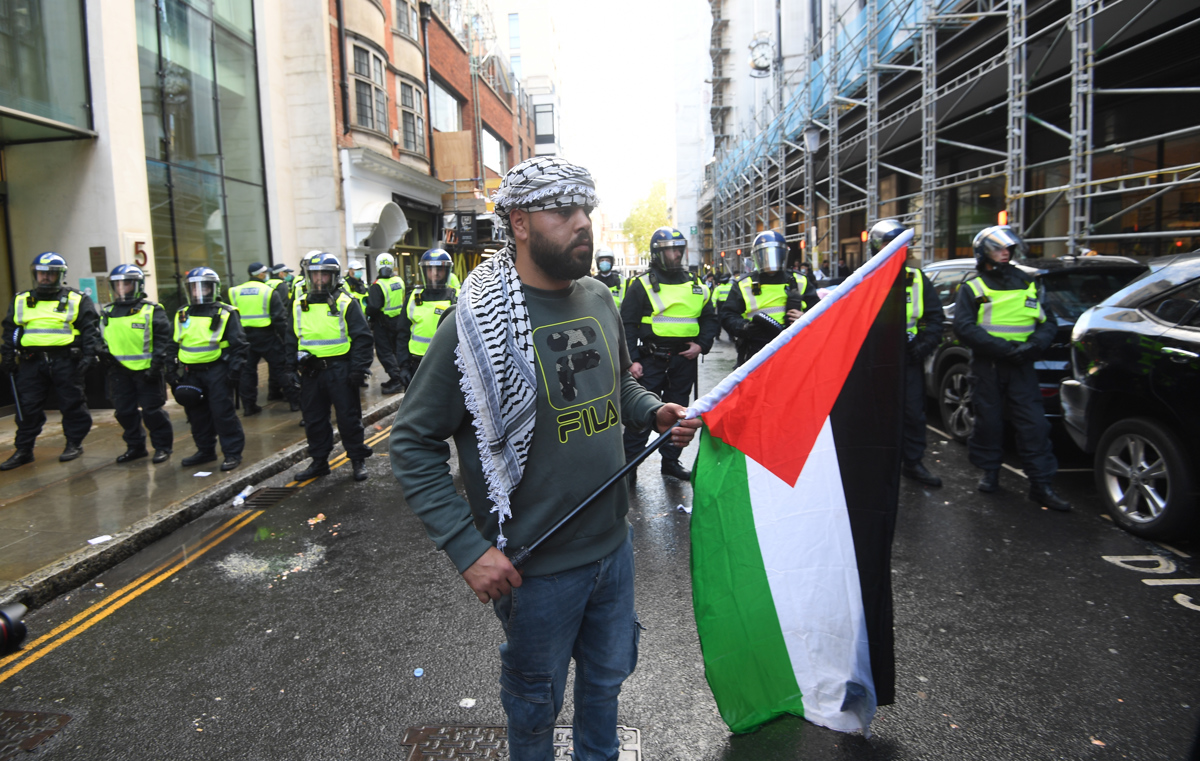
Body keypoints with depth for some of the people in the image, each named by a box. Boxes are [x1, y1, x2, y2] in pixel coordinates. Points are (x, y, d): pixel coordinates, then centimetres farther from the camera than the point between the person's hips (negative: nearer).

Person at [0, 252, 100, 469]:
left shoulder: (77, 300, 4)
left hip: (65, 361, -3)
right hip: (31, 362, 3)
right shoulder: (21, 301, 15)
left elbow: (90, 330, 1)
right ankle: (23, 450, 12)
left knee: (72, 404, 3)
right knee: (27, 408, 5)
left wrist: (88, 355, -9)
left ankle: (74, 443, 16)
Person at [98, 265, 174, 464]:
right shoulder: (108, 313, 11)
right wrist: (105, 351, 4)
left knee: (151, 411, -2)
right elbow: (103, 339, 22)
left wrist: (156, 365, -14)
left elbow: (163, 340, -7)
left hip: (146, 371, -6)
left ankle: (163, 446, 10)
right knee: (124, 411, 11)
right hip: (120, 371, 6)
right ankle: (135, 446, 25)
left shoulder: (152, 311, -4)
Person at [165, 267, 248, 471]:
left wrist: (234, 370, -13)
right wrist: (171, 371, 12)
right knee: (197, 413, 12)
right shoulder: (182, 315, 13)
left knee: (222, 412, -6)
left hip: (217, 370, -6)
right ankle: (205, 450, 25)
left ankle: (233, 453, 3)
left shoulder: (225, 314, -3)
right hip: (192, 372, 6)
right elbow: (173, 345, 18)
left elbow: (239, 344, -6)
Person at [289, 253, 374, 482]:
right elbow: (292, 340, 18)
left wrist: (358, 369, -13)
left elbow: (363, 338, -6)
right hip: (311, 371, 5)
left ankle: (358, 460, 15)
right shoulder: (300, 306, 10)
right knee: (314, 419, 11)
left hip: (339, 370, -5)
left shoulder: (346, 304, -4)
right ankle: (319, 461, 24)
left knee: (348, 418, 3)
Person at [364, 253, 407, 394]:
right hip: (399, 320, 7)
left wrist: (370, 317, -3)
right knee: (398, 349, 15)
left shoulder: (377, 286, -19)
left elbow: (373, 307, -22)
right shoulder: (399, 281, 2)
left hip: (383, 323, -6)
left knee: (384, 352, 1)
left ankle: (396, 380, -4)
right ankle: (401, 379, 21)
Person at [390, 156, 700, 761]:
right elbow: (412, 442, -14)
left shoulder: (598, 299, 1)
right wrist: (467, 548, -20)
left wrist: (655, 411, -2)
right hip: (538, 565, -5)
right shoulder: (477, 323, -19)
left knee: (607, 676, 26)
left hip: (613, 545, 6)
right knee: (536, 701, 17)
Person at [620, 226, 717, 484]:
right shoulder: (642, 285, -3)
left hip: (684, 360, 5)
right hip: (651, 359, -4)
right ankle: (629, 464, 7)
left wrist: (701, 344, -1)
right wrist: (631, 360, -13)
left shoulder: (696, 286, 10)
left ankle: (671, 461, 26)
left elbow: (711, 319, 17)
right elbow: (627, 325, -5)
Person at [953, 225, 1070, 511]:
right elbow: (964, 328, -9)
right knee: (988, 421, 5)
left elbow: (1049, 322, 13)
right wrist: (1004, 348, -19)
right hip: (986, 367, -2)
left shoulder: (1028, 286, 15)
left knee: (1034, 423, -3)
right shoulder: (972, 289, 4)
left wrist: (1034, 345, -9)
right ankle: (989, 472, 22)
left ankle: (1041, 485, 1)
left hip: (1021, 366, 2)